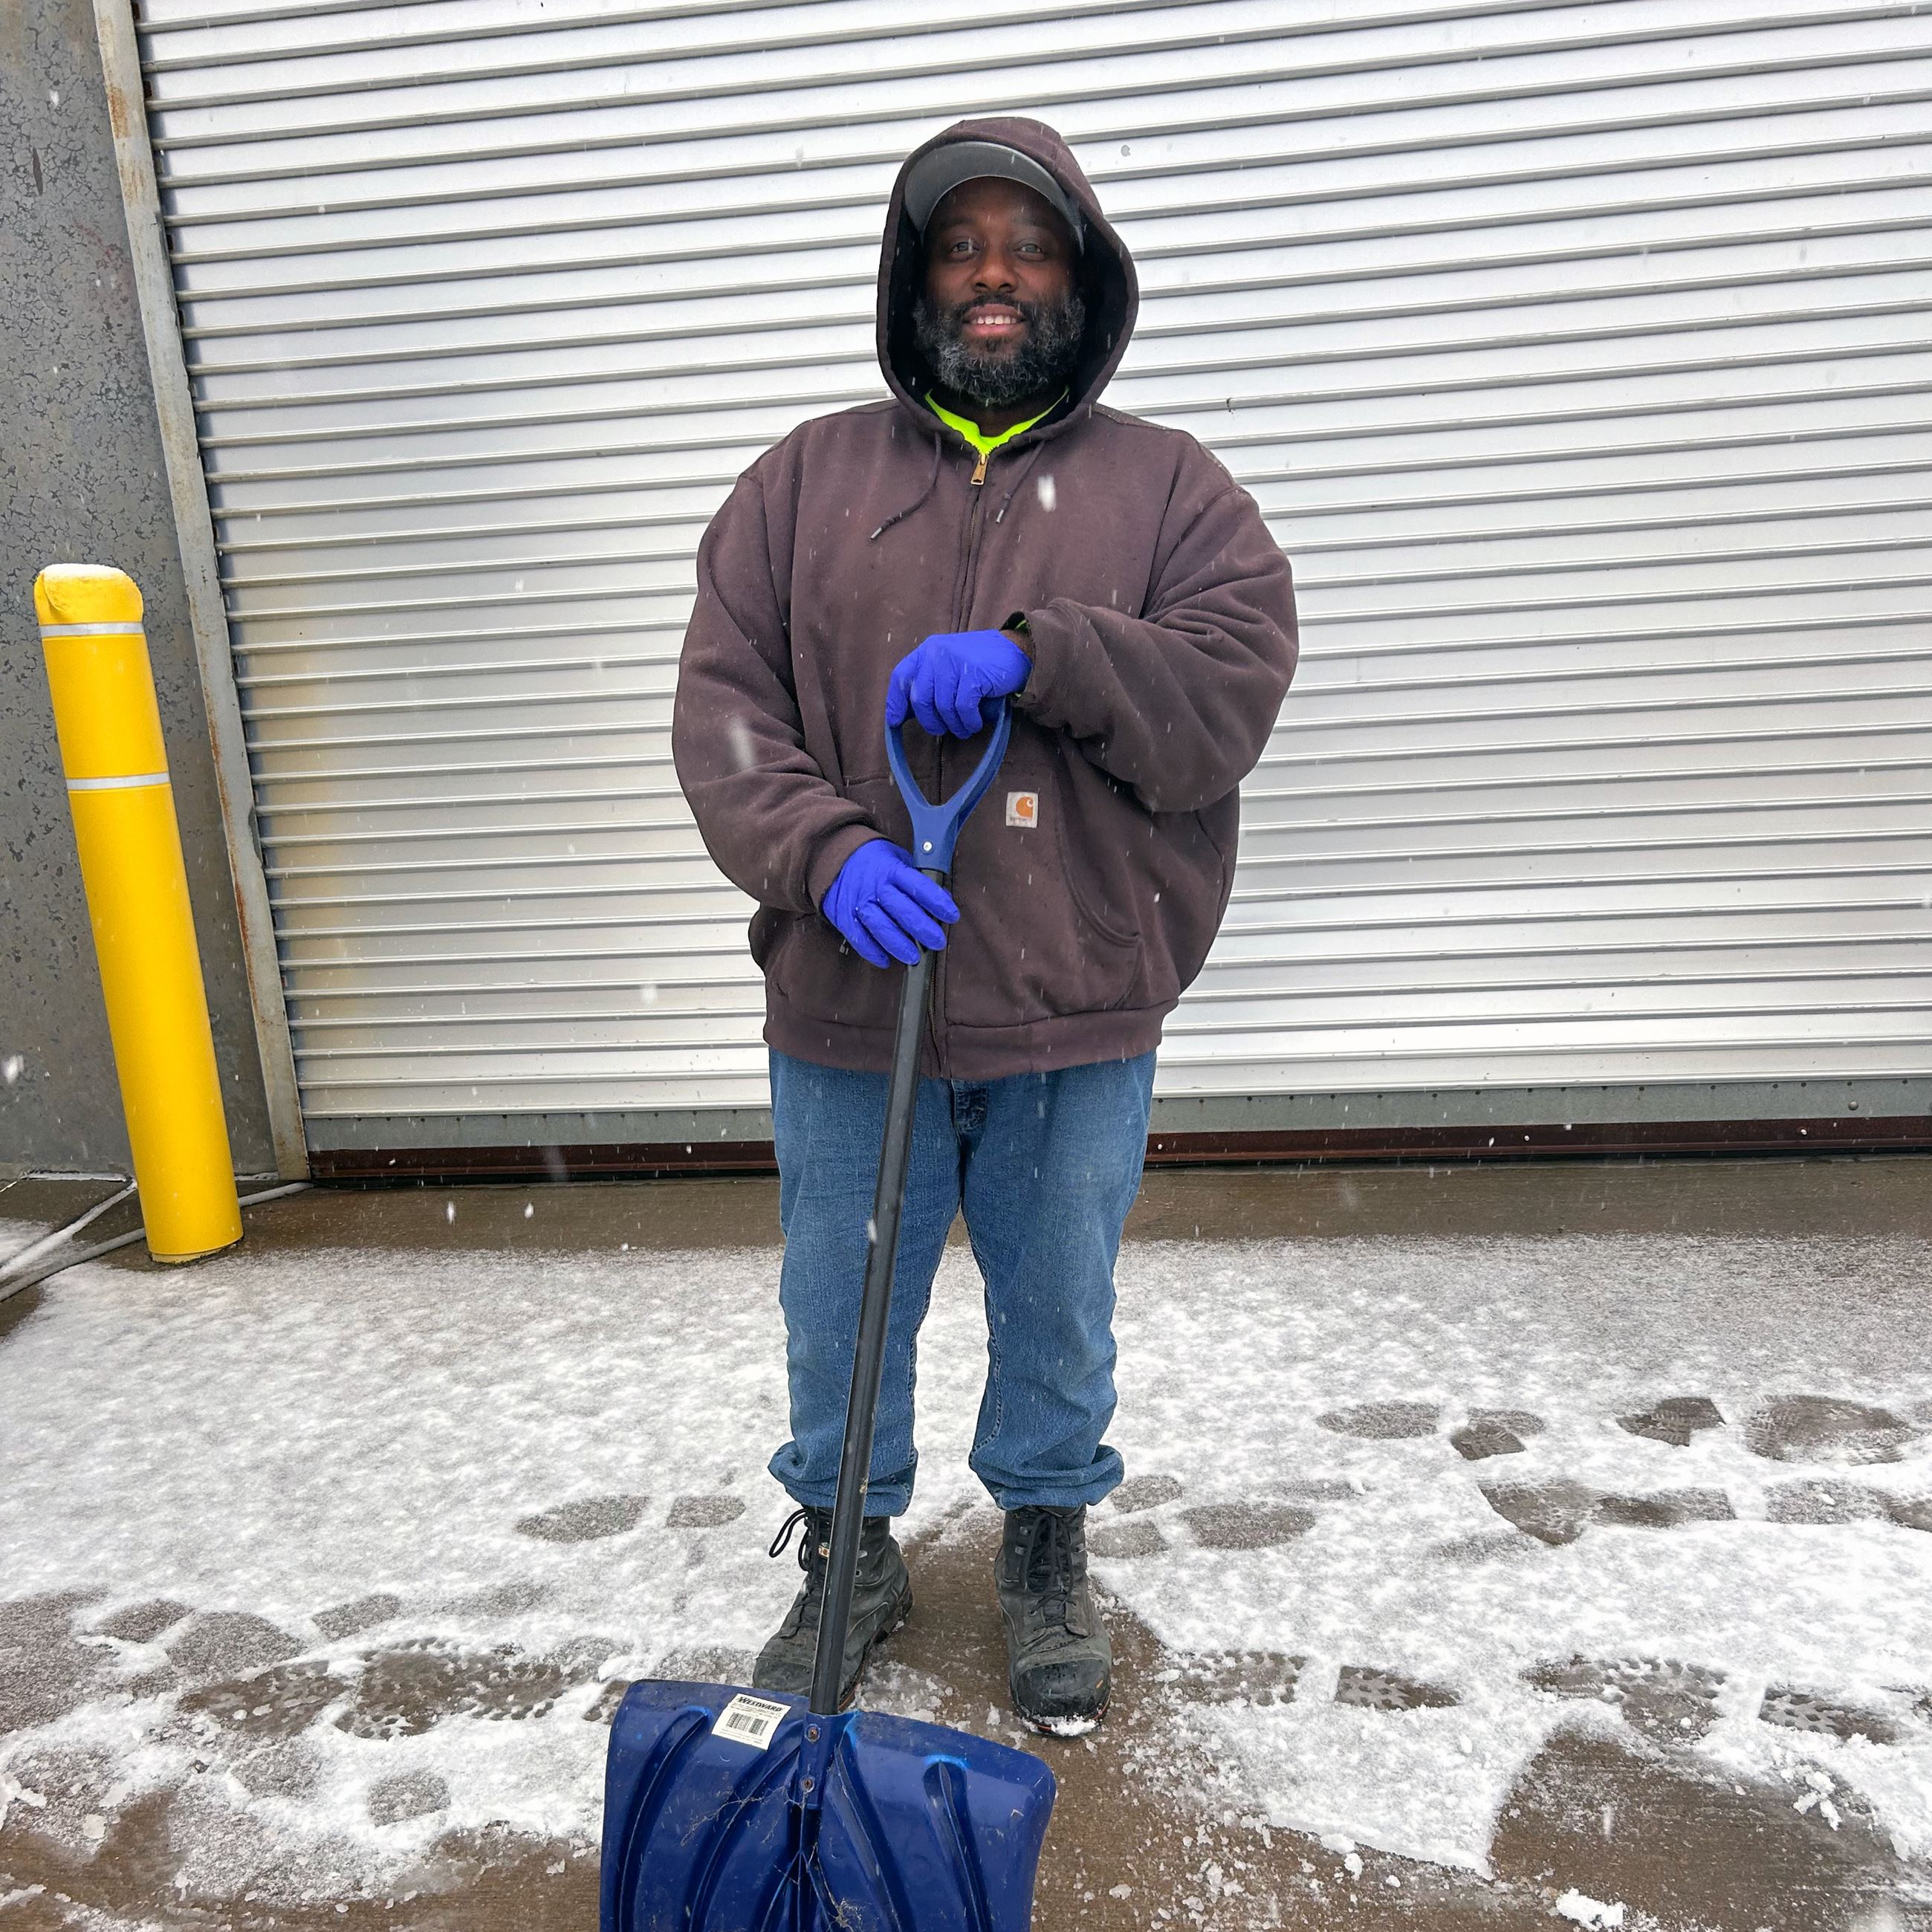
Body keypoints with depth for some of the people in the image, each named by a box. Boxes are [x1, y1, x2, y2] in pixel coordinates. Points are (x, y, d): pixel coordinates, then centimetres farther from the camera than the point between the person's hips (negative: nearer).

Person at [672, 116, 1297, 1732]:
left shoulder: (1168, 486, 4)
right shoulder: (805, 478, 7)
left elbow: (1232, 692, -9)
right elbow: (724, 709, -2)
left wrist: (1033, 655, -22)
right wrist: (826, 852, -19)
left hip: (1073, 1014, -1)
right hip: (846, 1008, 1)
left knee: (1061, 1317, 16)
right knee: (840, 1313, 16)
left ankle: (1048, 1549, 43)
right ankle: (849, 1553, 42)